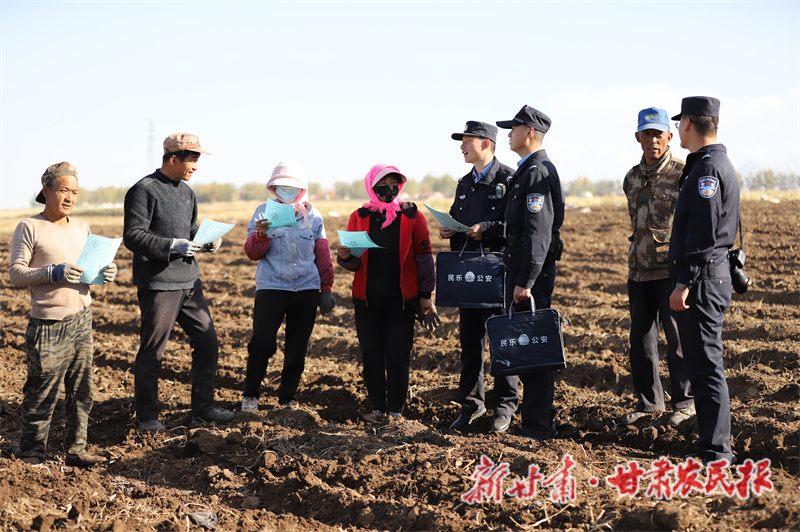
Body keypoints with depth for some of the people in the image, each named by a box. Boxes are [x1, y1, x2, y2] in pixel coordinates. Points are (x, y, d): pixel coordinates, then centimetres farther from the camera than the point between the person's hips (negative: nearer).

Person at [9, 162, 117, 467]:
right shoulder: (29, 228, -4)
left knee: (82, 390, 7)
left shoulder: (81, 229, 13)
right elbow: (15, 273, -9)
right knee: (42, 393, 2)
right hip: (48, 324, -5)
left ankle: (76, 450, 16)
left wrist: (106, 273, -3)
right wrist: (53, 273, -23)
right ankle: (31, 452, 17)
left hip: (82, 318, 6)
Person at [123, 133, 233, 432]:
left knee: (207, 341, 8)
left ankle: (202, 407, 21)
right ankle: (147, 415, 15)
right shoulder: (144, 190, -10)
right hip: (157, 284, -8)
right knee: (153, 351, 1)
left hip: (189, 281, 8)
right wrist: (172, 245, -25)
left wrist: (207, 242, 4)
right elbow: (132, 236, -16)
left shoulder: (186, 192, 15)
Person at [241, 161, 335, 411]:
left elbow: (323, 256, 15)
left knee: (297, 347, 5)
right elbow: (252, 254, -1)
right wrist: (260, 235, -21)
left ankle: (288, 397, 18)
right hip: (271, 287, -2)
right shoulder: (264, 212, 4)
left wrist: (326, 289, 13)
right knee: (262, 341, -12)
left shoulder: (313, 216, 9)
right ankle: (250, 394, 5)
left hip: (306, 289, 2)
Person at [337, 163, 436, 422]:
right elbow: (355, 263, 12)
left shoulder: (412, 216, 2)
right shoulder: (359, 217, 7)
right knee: (371, 354, 5)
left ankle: (396, 409, 11)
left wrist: (425, 296, 2)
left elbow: (424, 257, 4)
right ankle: (378, 407, 16)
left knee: (398, 355, -1)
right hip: (367, 298, 2)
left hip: (401, 298, -2)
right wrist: (345, 257, -12)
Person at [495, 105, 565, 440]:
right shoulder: (526, 170, 17)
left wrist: (525, 282, -24)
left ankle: (539, 426, 1)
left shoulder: (538, 172, -15)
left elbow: (539, 233, -22)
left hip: (532, 271, -10)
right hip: (519, 268, 10)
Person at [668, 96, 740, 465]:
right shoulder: (713, 164, 17)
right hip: (711, 275, 11)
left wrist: (684, 283, -22)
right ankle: (716, 439, 22)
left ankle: (715, 451, -5)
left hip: (702, 279, -11)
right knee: (702, 361, 15)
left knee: (705, 363, -8)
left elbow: (702, 232, -22)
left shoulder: (708, 168, -16)